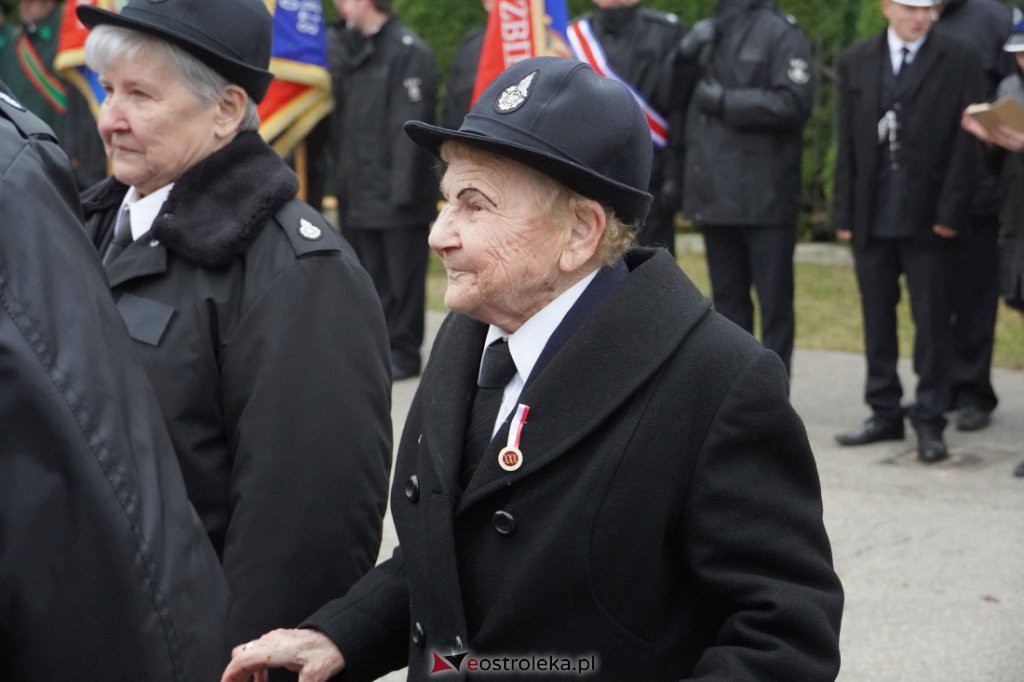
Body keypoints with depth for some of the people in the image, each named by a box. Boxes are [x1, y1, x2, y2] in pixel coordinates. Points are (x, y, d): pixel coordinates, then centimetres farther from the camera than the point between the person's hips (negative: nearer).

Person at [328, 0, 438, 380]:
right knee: (369, 276, 12)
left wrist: (403, 189, -19)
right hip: (359, 191, 8)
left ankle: (402, 352, 8)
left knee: (400, 276, 0)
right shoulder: (347, 47, 14)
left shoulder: (410, 52, -10)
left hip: (396, 194, -7)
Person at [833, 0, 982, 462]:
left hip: (927, 218, -3)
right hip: (871, 216, 3)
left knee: (932, 321, -1)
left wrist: (950, 212, -10)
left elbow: (965, 142, -3)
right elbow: (847, 145, 9)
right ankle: (885, 414, 20)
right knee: (877, 320, 10)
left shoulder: (960, 61, 1)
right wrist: (844, 214, 3)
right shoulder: (855, 63, 9)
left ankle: (929, 422, 6)